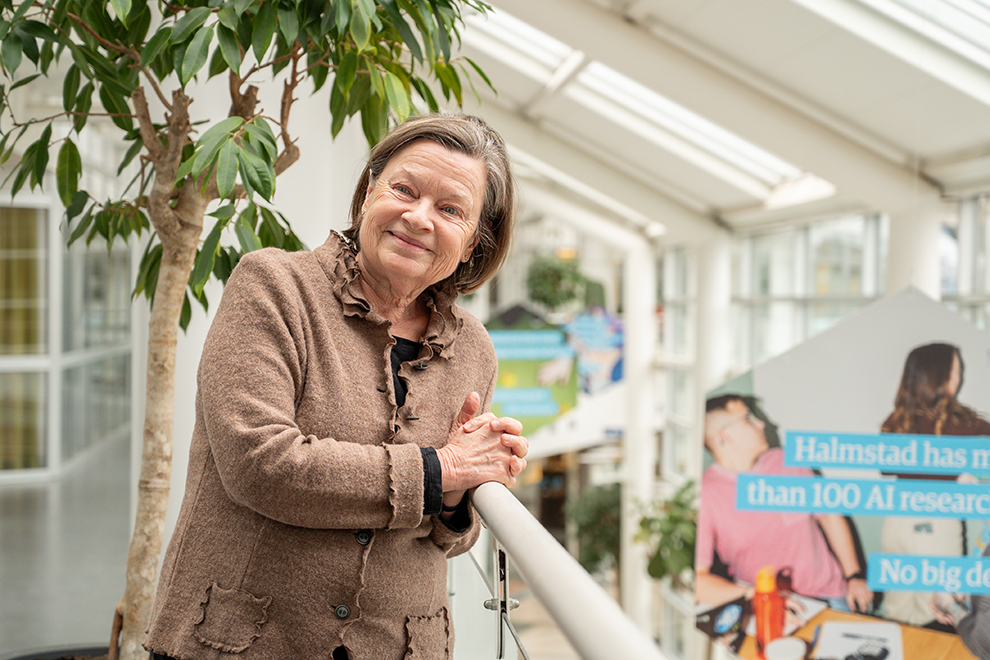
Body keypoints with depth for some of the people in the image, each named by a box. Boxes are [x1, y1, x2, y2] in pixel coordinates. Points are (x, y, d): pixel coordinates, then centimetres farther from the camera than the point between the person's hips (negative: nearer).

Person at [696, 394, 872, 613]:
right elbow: (696, 580, -15)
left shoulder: (786, 462, 7)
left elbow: (829, 516, 18)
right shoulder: (705, 494, -10)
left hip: (831, 596, 4)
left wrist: (855, 575, 11)